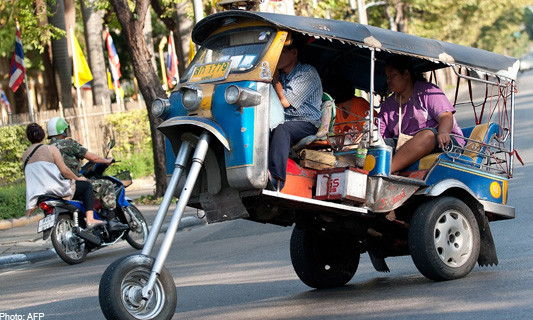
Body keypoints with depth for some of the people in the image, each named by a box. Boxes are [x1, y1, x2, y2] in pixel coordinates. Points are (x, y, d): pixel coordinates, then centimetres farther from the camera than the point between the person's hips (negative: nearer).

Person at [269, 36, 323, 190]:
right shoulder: (282, 75, 22)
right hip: (285, 122, 6)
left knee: (281, 129, -37)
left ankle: (276, 179, -53)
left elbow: (285, 101, -11)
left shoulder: (308, 72, -2)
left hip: (307, 124, -6)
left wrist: (275, 76, -1)